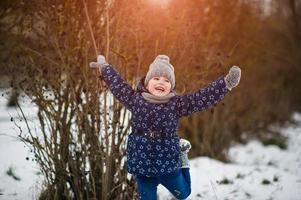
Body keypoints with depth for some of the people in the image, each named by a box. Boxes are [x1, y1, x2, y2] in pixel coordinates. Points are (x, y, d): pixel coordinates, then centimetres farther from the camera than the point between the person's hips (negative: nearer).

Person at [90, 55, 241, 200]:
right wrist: (104, 67, 21)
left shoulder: (177, 104, -8)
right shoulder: (136, 99, -3)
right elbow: (117, 84, 11)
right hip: (142, 162, 0)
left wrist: (226, 83, -23)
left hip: (168, 163, 0)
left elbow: (204, 97, -15)